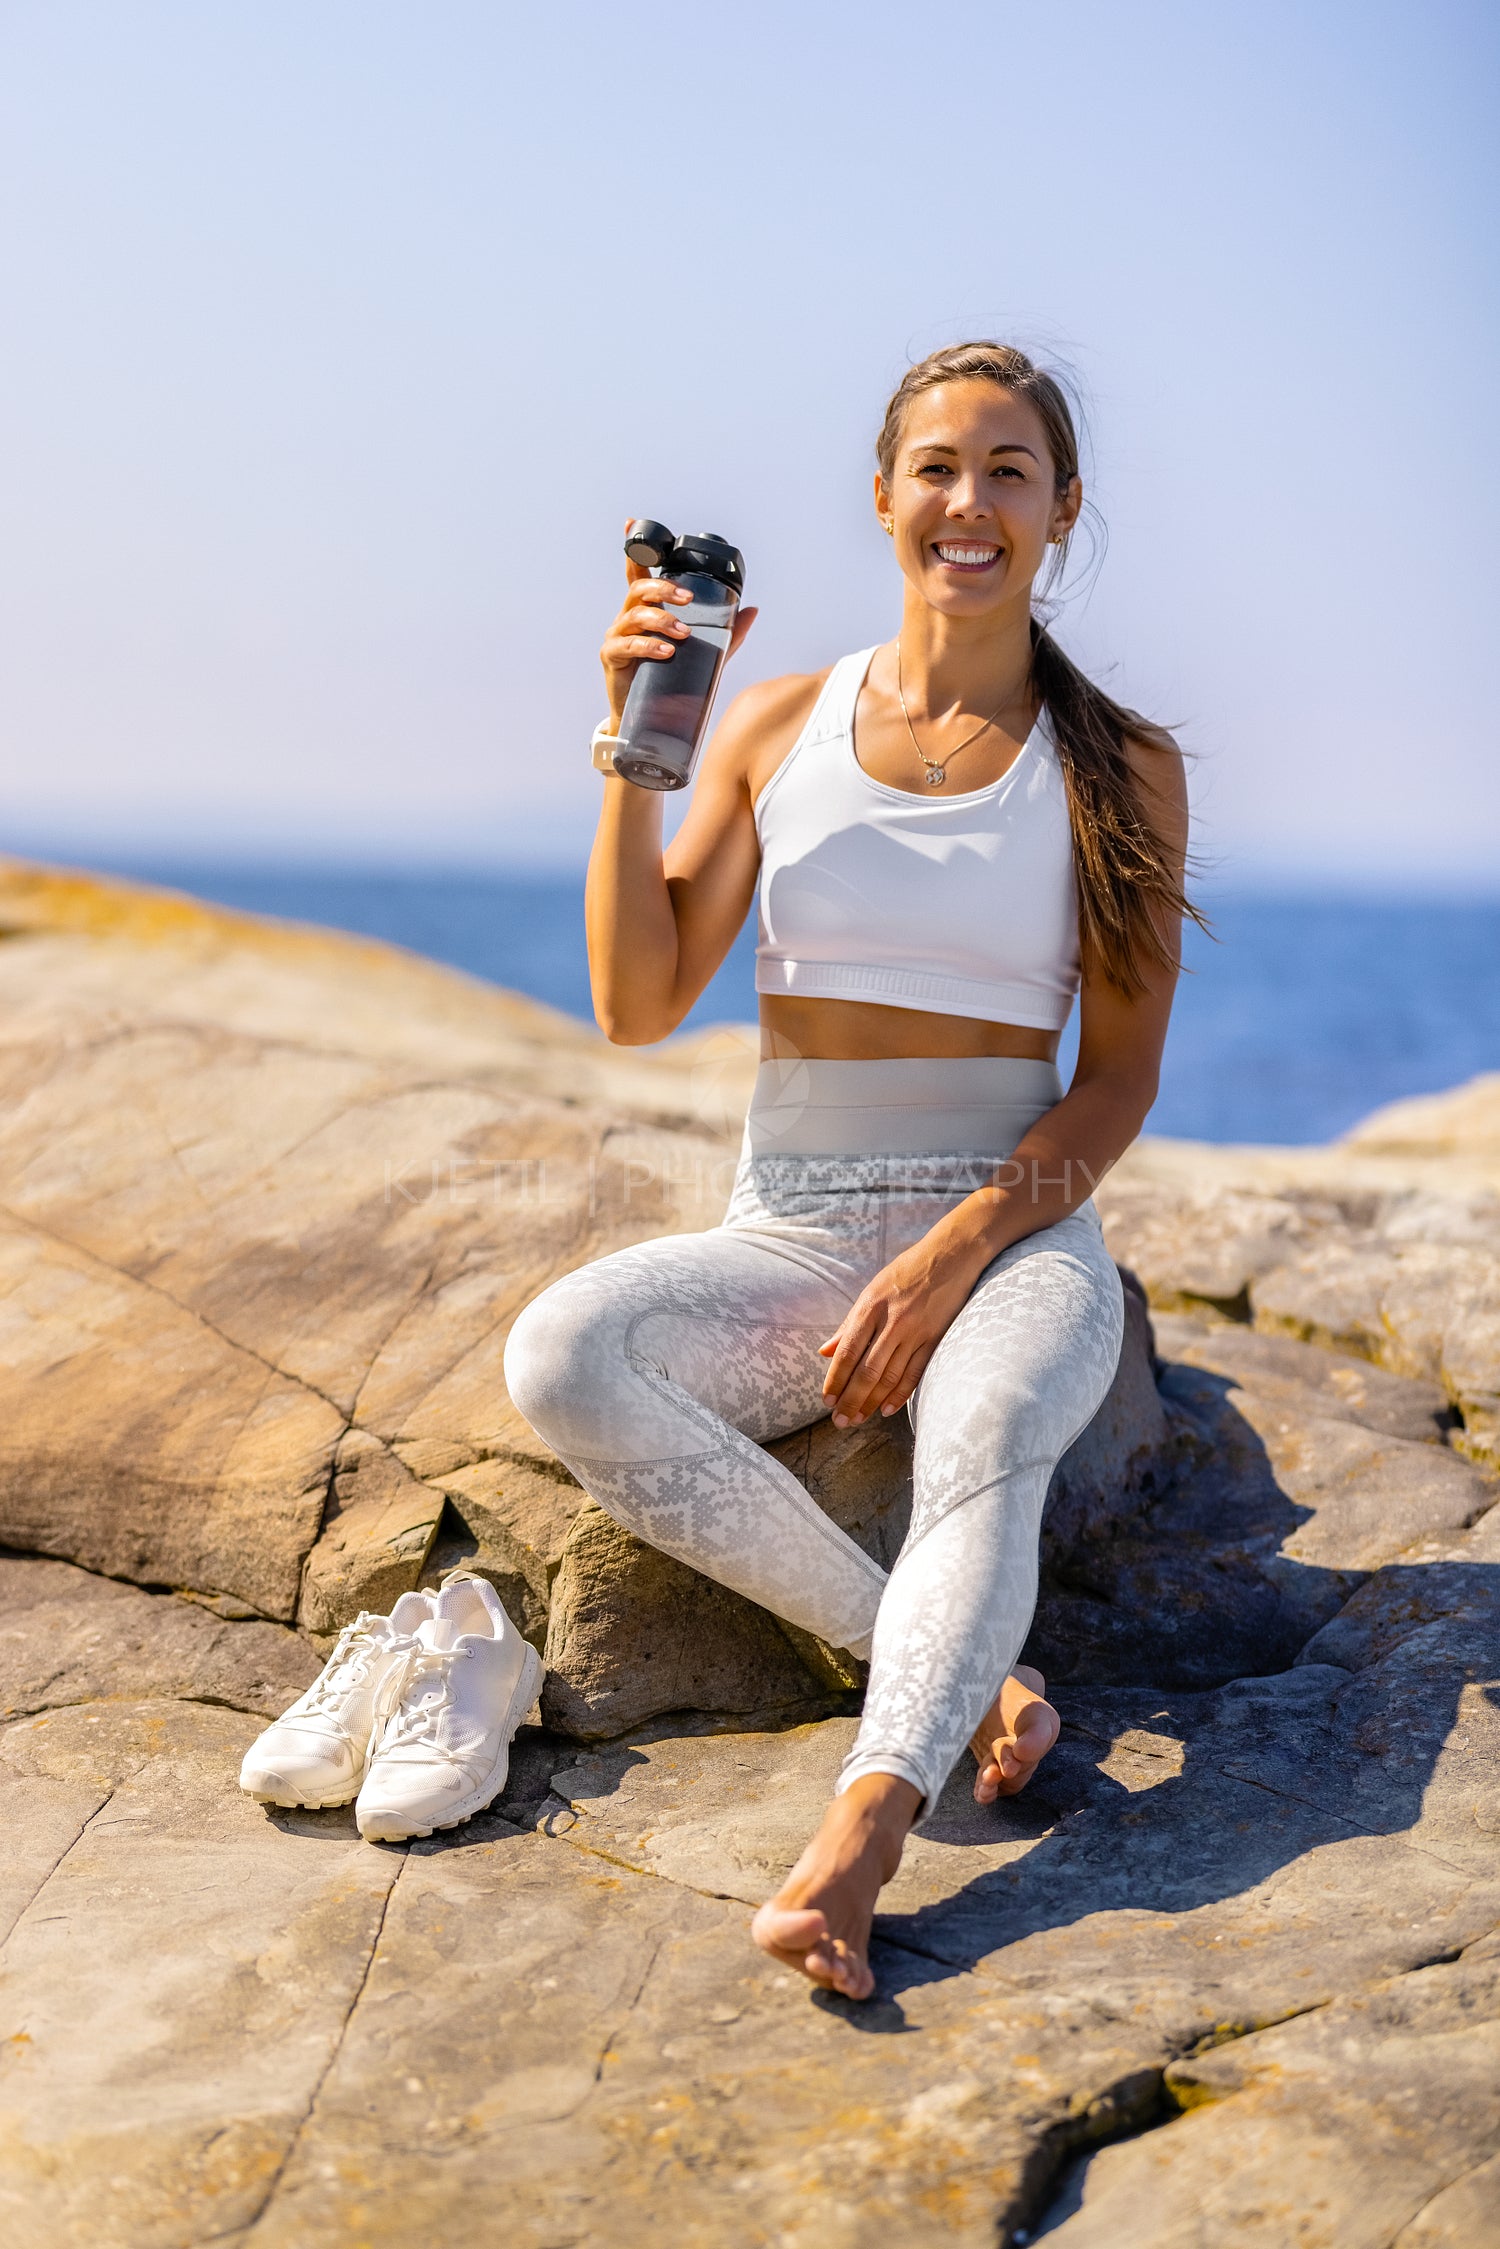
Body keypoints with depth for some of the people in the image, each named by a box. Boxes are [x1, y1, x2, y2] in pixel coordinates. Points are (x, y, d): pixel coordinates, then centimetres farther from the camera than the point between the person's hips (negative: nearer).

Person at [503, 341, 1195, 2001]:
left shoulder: (1120, 769, 4)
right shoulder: (780, 726, 8)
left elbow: (1119, 1080, -1)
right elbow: (638, 1007, 2)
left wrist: (946, 1261, -17)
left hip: (1015, 1231, -2)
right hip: (791, 1235, 2)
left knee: (989, 1426, -38)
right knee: (559, 1360, -28)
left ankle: (856, 1841, -47)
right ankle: (957, 1672, -25)